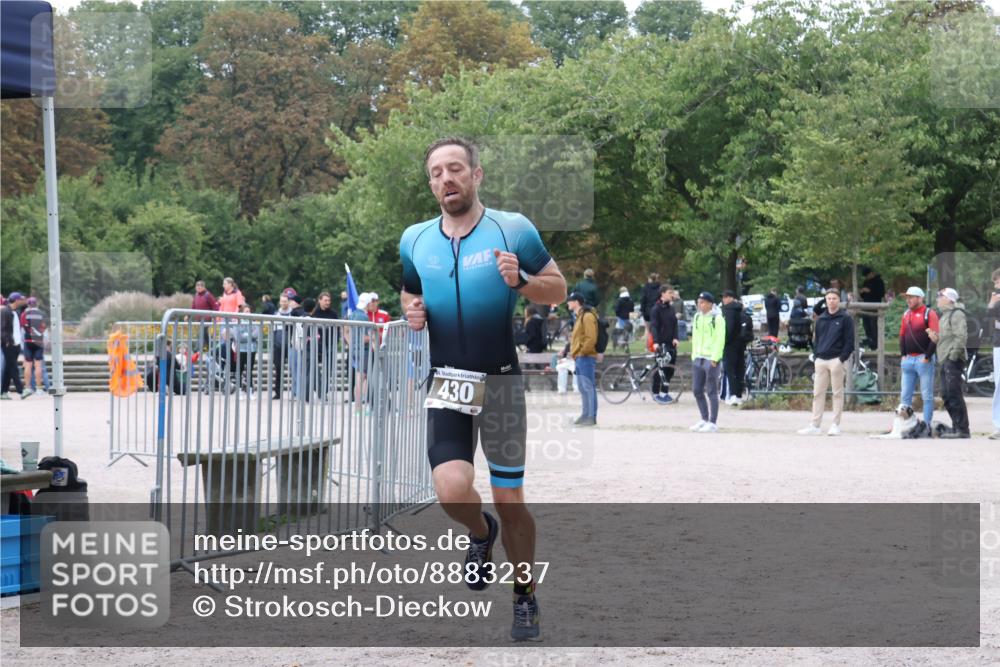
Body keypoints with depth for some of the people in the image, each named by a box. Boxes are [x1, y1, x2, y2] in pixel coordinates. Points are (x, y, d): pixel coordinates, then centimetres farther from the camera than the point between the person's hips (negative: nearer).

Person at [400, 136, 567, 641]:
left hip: (502, 380, -2)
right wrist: (411, 312, 0)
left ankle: (525, 598, 24)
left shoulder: (513, 229, -4)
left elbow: (558, 288, 2)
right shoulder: (415, 240, 7)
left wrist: (520, 282, -19)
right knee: (452, 489, -18)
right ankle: (481, 533, 19)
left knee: (509, 499, 2)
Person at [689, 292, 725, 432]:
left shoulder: (717, 319, -8)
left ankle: (713, 423, 1)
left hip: (711, 359, -7)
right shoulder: (697, 317, 14)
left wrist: (714, 359, -17)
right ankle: (704, 419, 22)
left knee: (712, 392, -3)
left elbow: (720, 340, -12)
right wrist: (694, 356, 13)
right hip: (698, 358, 7)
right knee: (697, 390, 10)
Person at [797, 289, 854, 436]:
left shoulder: (845, 318, 0)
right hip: (821, 360, 5)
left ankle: (836, 425, 4)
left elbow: (849, 341, -4)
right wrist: (815, 357, 8)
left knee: (837, 393, 0)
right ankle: (815, 425, 3)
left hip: (837, 360, -5)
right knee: (818, 393, 2)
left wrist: (843, 358, -12)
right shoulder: (821, 319, 16)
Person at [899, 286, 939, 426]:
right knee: (905, 396, 6)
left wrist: (927, 357, -13)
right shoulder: (906, 314, 15)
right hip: (908, 360, 6)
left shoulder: (929, 313, -5)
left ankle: (927, 425, 0)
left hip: (923, 360, -6)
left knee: (927, 396, -2)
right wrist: (903, 355, 8)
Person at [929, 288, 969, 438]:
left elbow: (961, 336, -19)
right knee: (947, 396, 12)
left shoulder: (956, 314, -9)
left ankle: (962, 429, -11)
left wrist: (954, 355, -21)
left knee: (954, 394, -12)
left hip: (953, 360, -11)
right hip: (945, 360, 11)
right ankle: (956, 426, 18)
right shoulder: (945, 314, 22)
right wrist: (936, 337, 9)